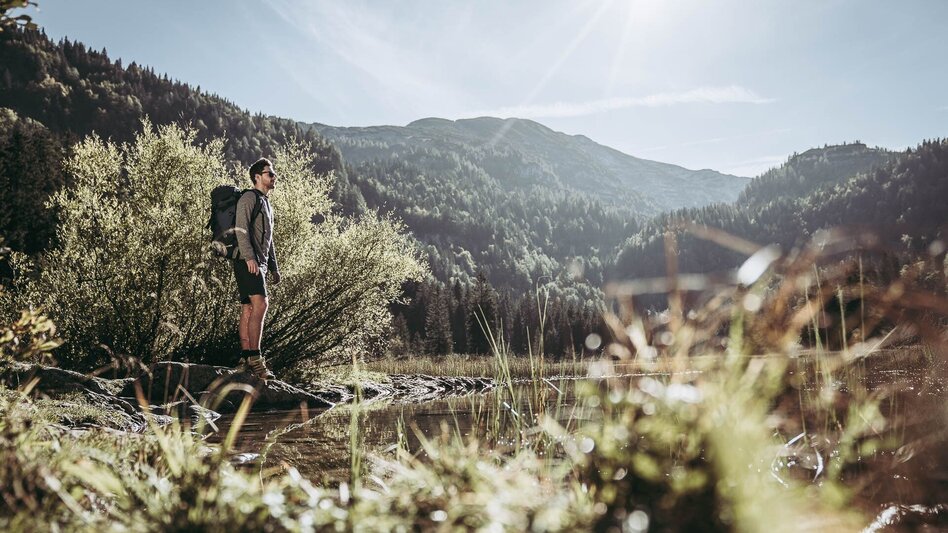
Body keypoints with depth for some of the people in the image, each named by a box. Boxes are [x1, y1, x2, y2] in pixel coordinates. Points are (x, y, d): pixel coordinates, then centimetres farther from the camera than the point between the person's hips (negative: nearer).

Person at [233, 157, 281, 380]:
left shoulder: (267, 203, 27)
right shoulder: (249, 197, -3)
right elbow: (241, 229, -14)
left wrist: (274, 268, 24)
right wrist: (250, 257, -23)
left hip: (259, 263, 10)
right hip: (247, 262, -9)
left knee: (248, 309, 5)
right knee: (259, 304, -19)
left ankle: (245, 359, 4)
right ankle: (255, 358, -22)